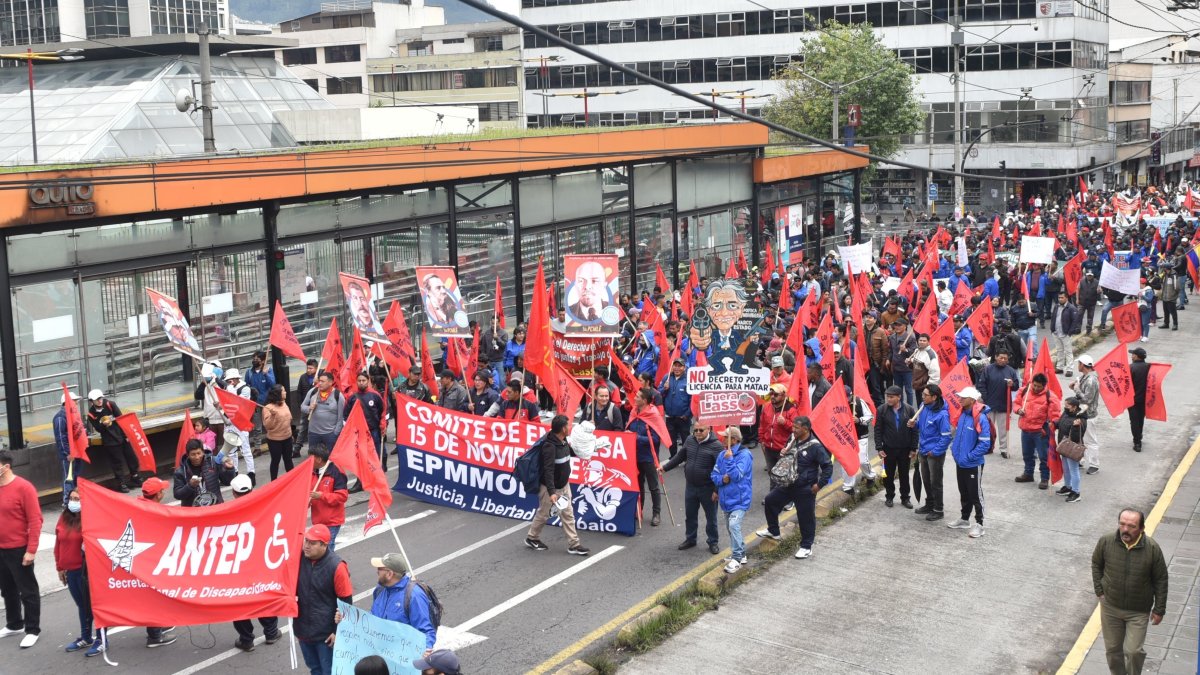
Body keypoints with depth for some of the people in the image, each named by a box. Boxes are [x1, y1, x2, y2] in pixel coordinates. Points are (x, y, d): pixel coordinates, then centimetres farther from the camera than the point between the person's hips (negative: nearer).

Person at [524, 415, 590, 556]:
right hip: (549, 487, -8)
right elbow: (548, 470, -31)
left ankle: (573, 544, 8)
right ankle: (532, 538, 30)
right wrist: (551, 492, -35)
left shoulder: (563, 441, -1)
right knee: (543, 514, 9)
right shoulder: (549, 446, -27)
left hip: (564, 485, 8)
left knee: (568, 514, 6)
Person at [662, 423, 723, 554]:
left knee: (711, 517, 8)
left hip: (707, 488, -5)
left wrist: (717, 489, -20)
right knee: (690, 515, 17)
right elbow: (680, 456, 17)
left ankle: (713, 542, 23)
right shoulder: (690, 440, 2)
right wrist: (665, 467, 19)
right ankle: (690, 539, 33)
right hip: (690, 487, 5)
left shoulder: (716, 445, -17)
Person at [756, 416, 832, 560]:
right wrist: (783, 455, -2)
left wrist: (819, 484, -17)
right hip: (788, 485, 8)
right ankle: (773, 531, 33)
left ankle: (806, 547, 19)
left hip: (805, 489, -8)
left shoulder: (815, 447, -20)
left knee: (806, 517, 3)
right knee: (770, 500, 14)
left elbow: (828, 467, -16)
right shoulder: (793, 440, 4)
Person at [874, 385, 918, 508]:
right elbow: (878, 430, -4)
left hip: (905, 449, 0)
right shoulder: (882, 410, -7)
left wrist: (913, 448, -4)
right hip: (889, 448, 0)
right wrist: (879, 447, -8)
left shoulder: (909, 410, -6)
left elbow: (914, 430, -2)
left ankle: (905, 498, 24)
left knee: (904, 475, 11)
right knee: (889, 474, 10)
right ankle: (889, 497, 26)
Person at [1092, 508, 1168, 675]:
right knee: (1112, 649, 14)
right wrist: (1099, 591, 1)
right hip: (1110, 607, 2)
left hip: (1138, 611, -2)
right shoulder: (1106, 541, -15)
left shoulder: (1152, 549, -19)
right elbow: (1096, 564, 5)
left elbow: (1160, 580, -7)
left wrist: (1159, 610, -3)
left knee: (1133, 650, -3)